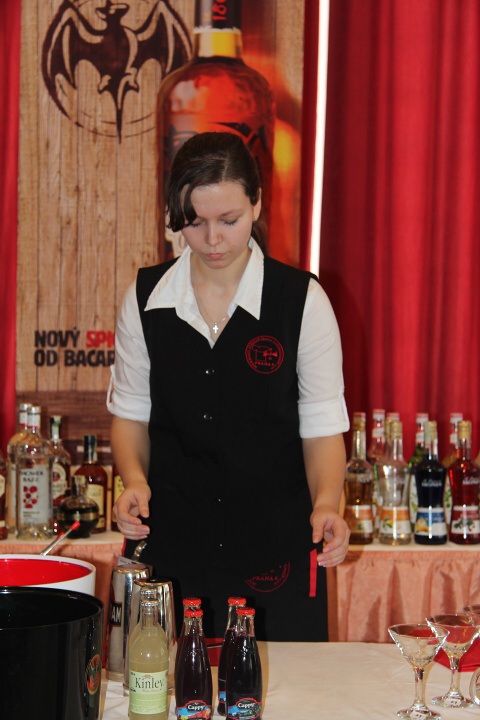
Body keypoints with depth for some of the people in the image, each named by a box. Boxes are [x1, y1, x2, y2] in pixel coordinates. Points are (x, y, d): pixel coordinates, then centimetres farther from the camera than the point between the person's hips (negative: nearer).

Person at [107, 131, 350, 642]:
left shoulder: (302, 300, -4)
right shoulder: (144, 299, 3)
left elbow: (322, 426, -3)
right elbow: (130, 412, 11)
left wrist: (326, 504, -19)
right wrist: (135, 479, -7)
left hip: (275, 545, -1)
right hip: (168, 541, 2)